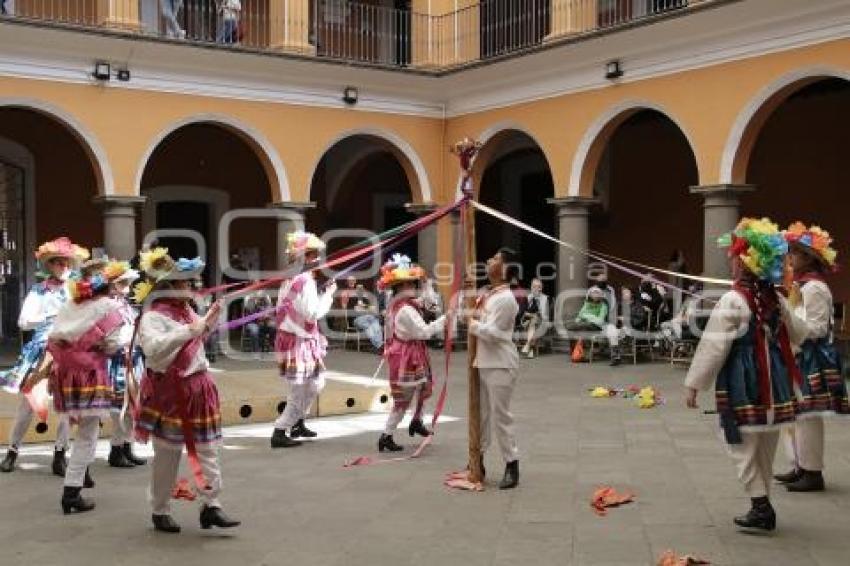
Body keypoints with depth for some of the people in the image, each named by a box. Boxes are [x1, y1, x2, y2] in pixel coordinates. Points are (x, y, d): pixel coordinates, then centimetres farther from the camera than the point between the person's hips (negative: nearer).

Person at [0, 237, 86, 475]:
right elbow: (23, 321, -6)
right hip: (42, 352, -2)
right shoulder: (39, 291, 2)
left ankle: (60, 453, 7)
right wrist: (52, 317, -13)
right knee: (28, 401, 2)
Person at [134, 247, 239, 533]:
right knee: (167, 454, 5)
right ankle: (160, 512, 19)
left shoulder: (185, 310, 9)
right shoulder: (153, 316, -16)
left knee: (208, 448, 6)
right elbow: (153, 346, -35)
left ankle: (211, 505, 13)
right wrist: (189, 330, -37)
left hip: (198, 388, 8)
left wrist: (208, 323, 12)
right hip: (169, 390, -8)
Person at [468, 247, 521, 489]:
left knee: (500, 415, -4)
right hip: (482, 362, 9)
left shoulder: (505, 298, -17)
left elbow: (490, 332, -22)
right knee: (481, 414, 15)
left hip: (500, 365, -9)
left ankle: (512, 466, 7)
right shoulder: (487, 294, 11)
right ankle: (478, 463, 26)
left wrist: (472, 324, -9)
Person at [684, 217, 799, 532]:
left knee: (743, 446, 2)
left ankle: (761, 506, -3)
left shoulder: (733, 301, -14)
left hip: (743, 384, -7)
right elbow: (793, 335, 20)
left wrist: (693, 384, -9)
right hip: (774, 381, 7)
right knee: (766, 446, 14)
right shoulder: (775, 299, 7)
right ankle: (763, 509, 21)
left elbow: (713, 345, -14)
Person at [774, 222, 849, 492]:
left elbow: (815, 330, -19)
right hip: (797, 360, 9)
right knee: (793, 415, 14)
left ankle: (813, 473, 5)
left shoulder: (815, 288, -15)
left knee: (807, 416, -4)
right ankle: (800, 467, 24)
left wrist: (789, 310, -24)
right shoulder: (799, 285, 13)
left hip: (812, 362, -9)